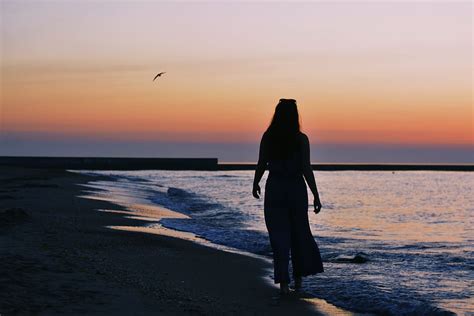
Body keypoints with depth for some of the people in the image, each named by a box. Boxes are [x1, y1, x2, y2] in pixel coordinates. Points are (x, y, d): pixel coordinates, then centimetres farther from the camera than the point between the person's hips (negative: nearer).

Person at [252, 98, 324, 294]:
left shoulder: (267, 137, -4)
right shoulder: (301, 139, -8)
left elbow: (261, 165, 0)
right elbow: (306, 169, -11)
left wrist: (255, 184, 19)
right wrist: (316, 196, -6)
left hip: (274, 189, 1)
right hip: (296, 189, 0)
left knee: (279, 236, 3)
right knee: (299, 233, 17)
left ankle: (283, 282, -4)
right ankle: (299, 276, 23)